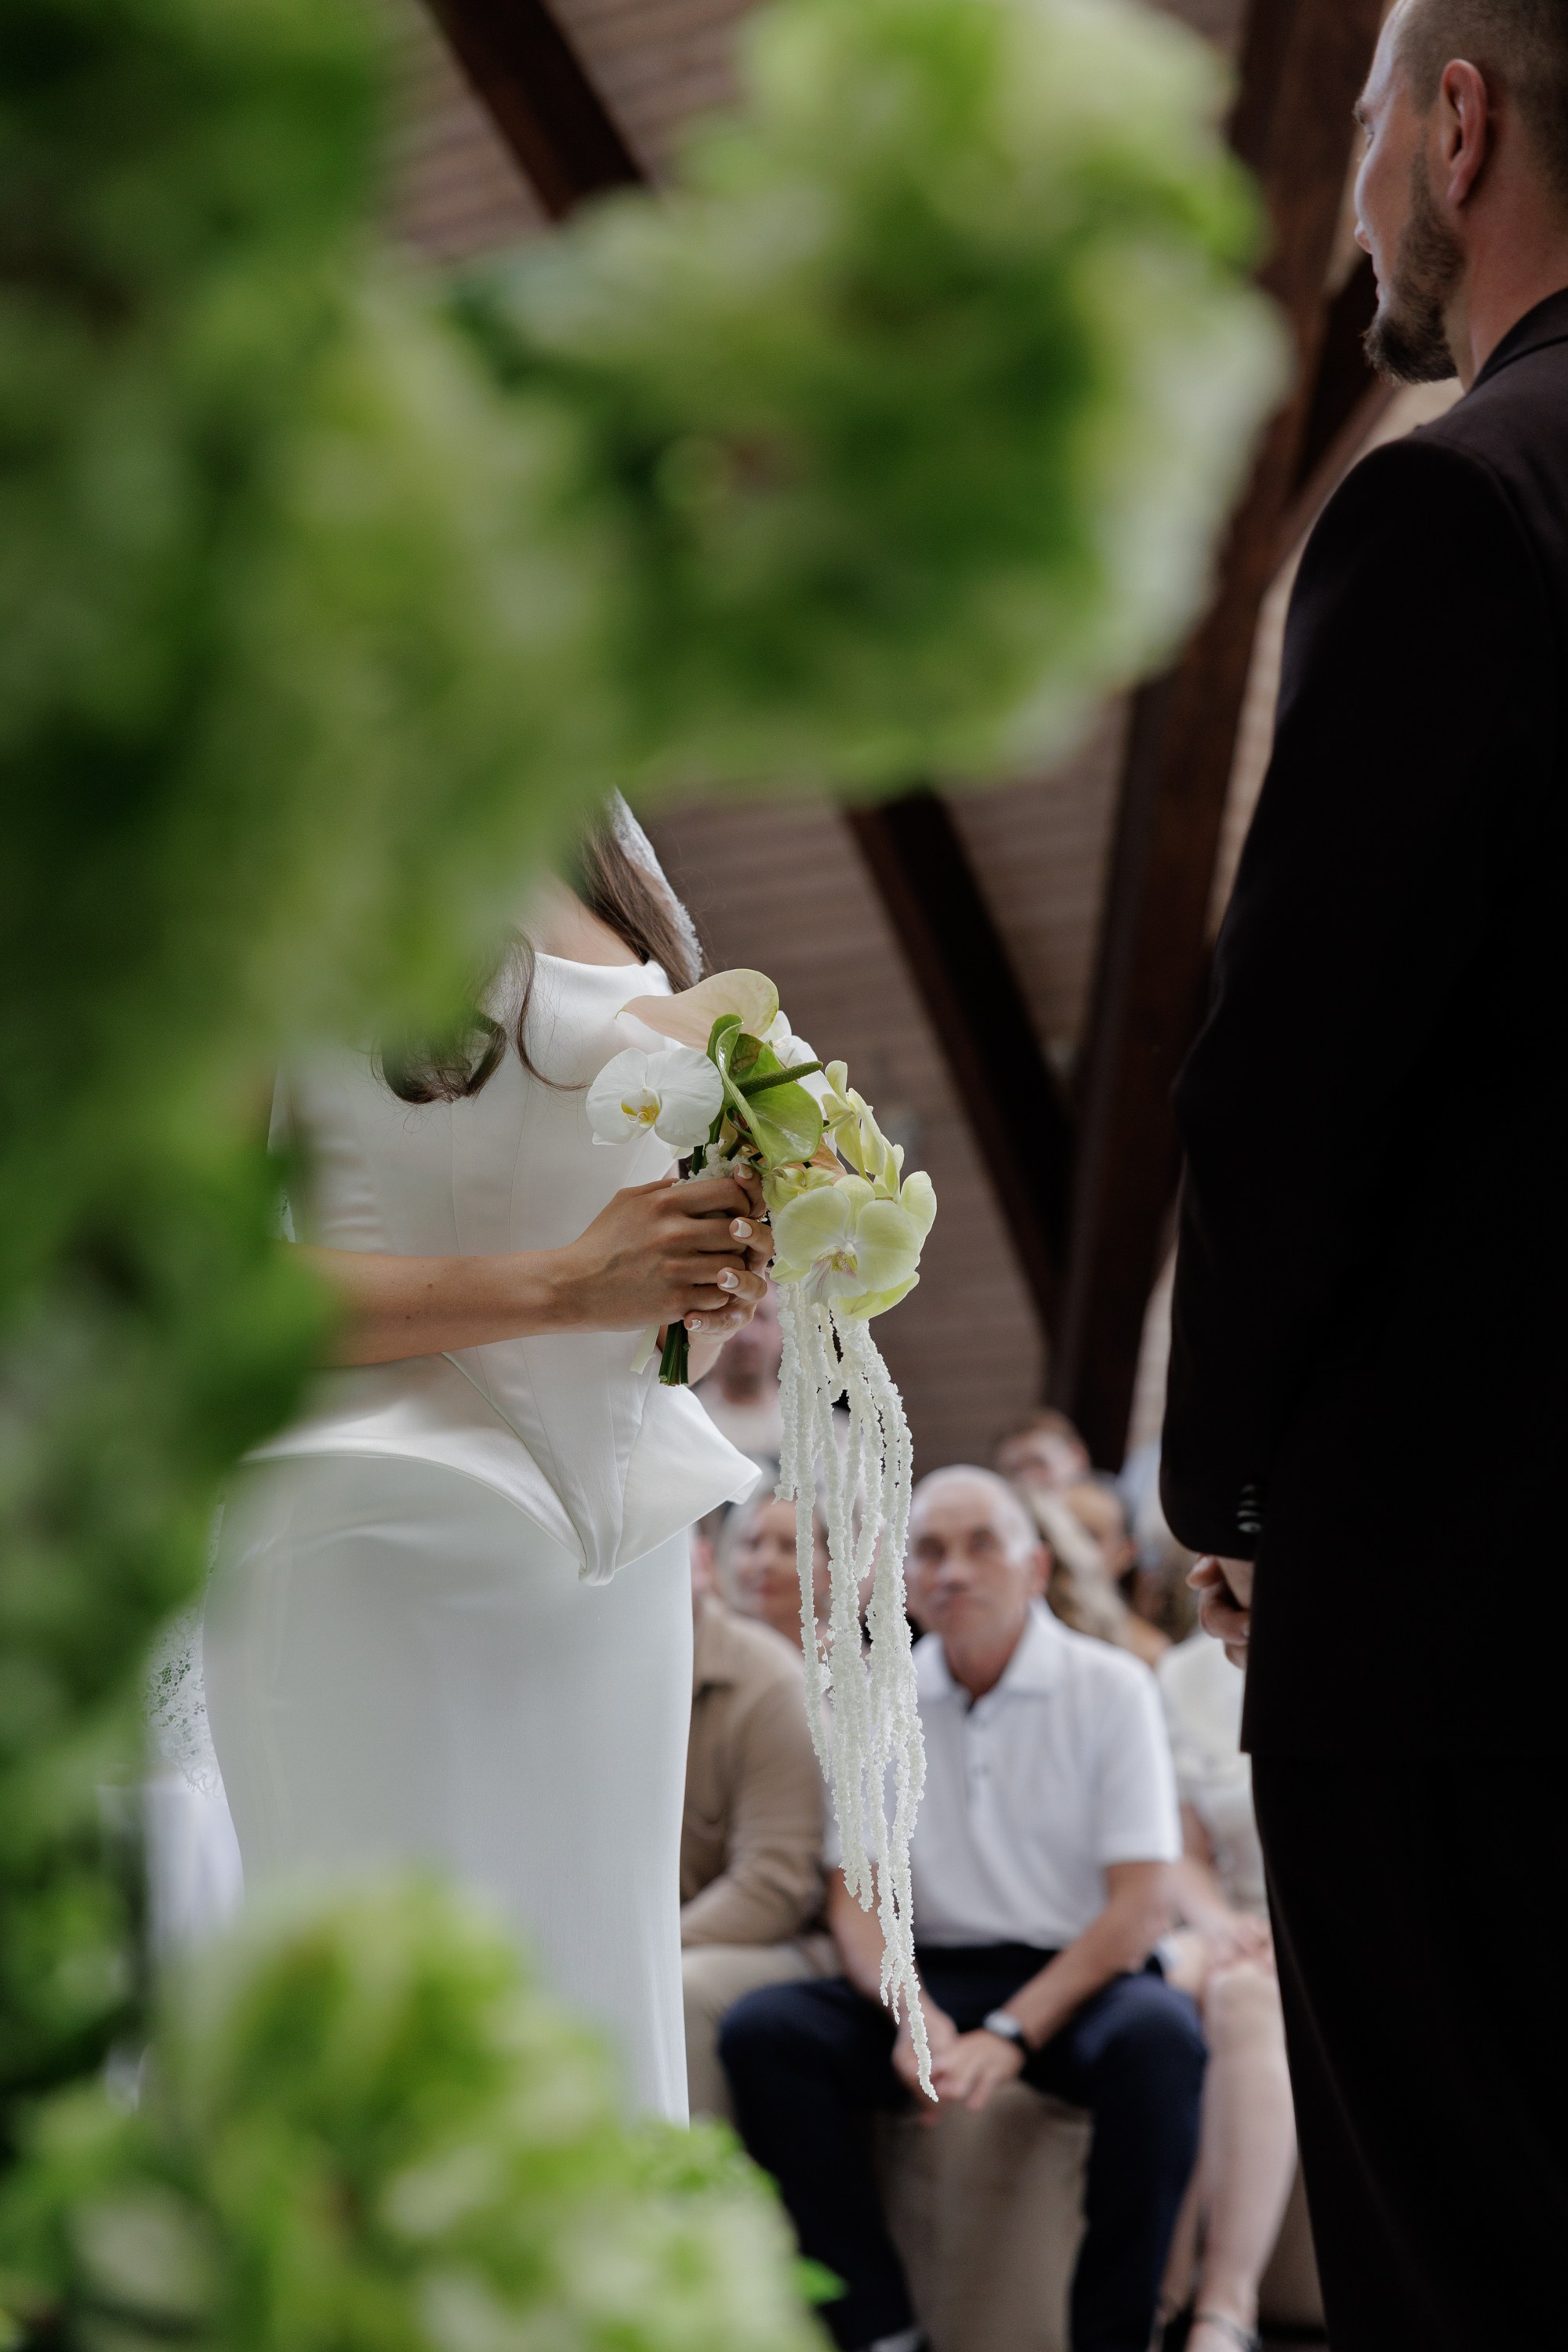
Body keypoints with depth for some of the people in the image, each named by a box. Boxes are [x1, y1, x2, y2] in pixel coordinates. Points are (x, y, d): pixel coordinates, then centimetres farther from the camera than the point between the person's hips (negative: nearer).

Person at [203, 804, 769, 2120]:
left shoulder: (602, 856, 16)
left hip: (616, 1540, 6)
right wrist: (558, 1284, -18)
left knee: (605, 1999, 8)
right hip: (372, 1530, -6)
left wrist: (717, 1275, 1)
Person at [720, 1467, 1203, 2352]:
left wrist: (1011, 2034, -19)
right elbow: (856, 1897, 5)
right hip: (934, 1978, 3)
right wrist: (912, 2015, -17)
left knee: (1158, 2036, -37)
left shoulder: (1112, 1688, -2)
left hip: (1082, 1979, -3)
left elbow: (1143, 1904, -8)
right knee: (763, 2030, -22)